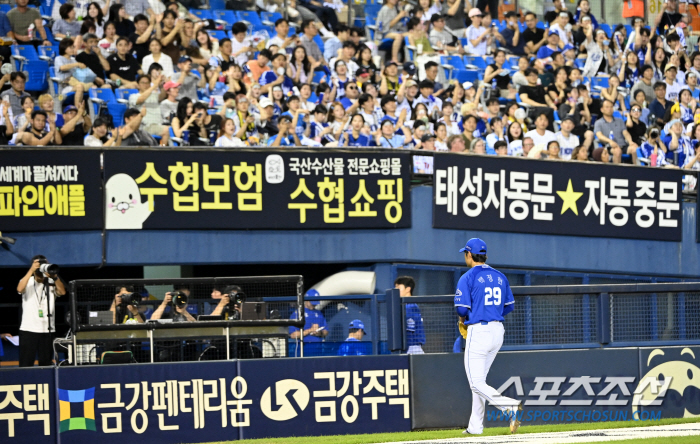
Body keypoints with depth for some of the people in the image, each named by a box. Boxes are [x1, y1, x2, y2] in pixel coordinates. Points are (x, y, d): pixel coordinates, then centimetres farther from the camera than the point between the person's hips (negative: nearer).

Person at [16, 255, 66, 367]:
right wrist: (31, 270, -19)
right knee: (26, 365, -5)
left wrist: (54, 276, -22)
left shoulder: (51, 283, 7)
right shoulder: (28, 282, 5)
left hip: (47, 330, 2)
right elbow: (20, 289, -16)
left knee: (46, 364, 4)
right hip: (29, 329, -2)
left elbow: (62, 292, -9)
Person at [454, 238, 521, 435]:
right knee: (479, 380, 17)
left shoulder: (467, 278, -10)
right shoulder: (500, 277, 11)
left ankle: (510, 406, -28)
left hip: (478, 332, -7)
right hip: (498, 330, 7)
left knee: (477, 384, -7)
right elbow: (510, 305, 13)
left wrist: (463, 319, 5)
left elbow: (462, 307, -16)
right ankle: (475, 426, 18)